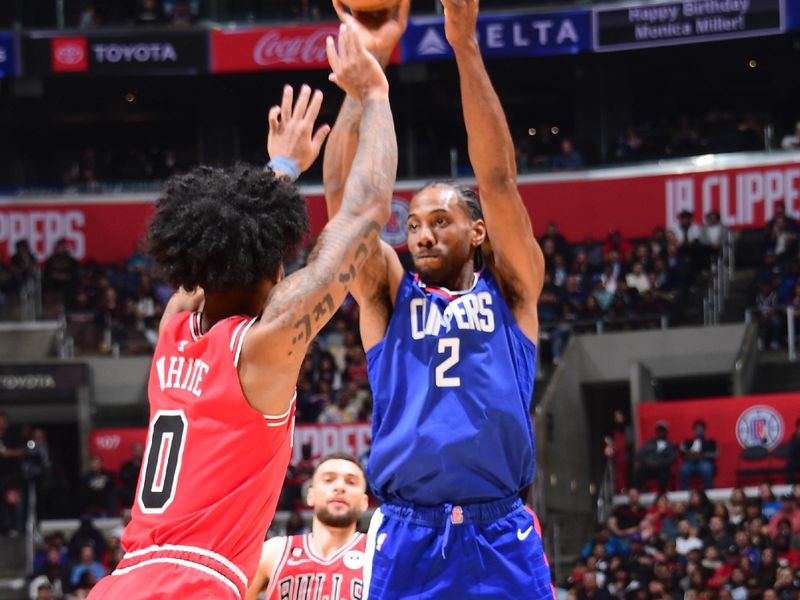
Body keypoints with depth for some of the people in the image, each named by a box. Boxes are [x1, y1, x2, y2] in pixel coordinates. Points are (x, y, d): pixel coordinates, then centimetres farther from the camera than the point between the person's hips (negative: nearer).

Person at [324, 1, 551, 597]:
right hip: (407, 540, 1)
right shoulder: (388, 295, 14)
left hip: (501, 538, -1)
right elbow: (343, 190, 2)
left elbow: (498, 177, 0)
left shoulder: (510, 290, 12)